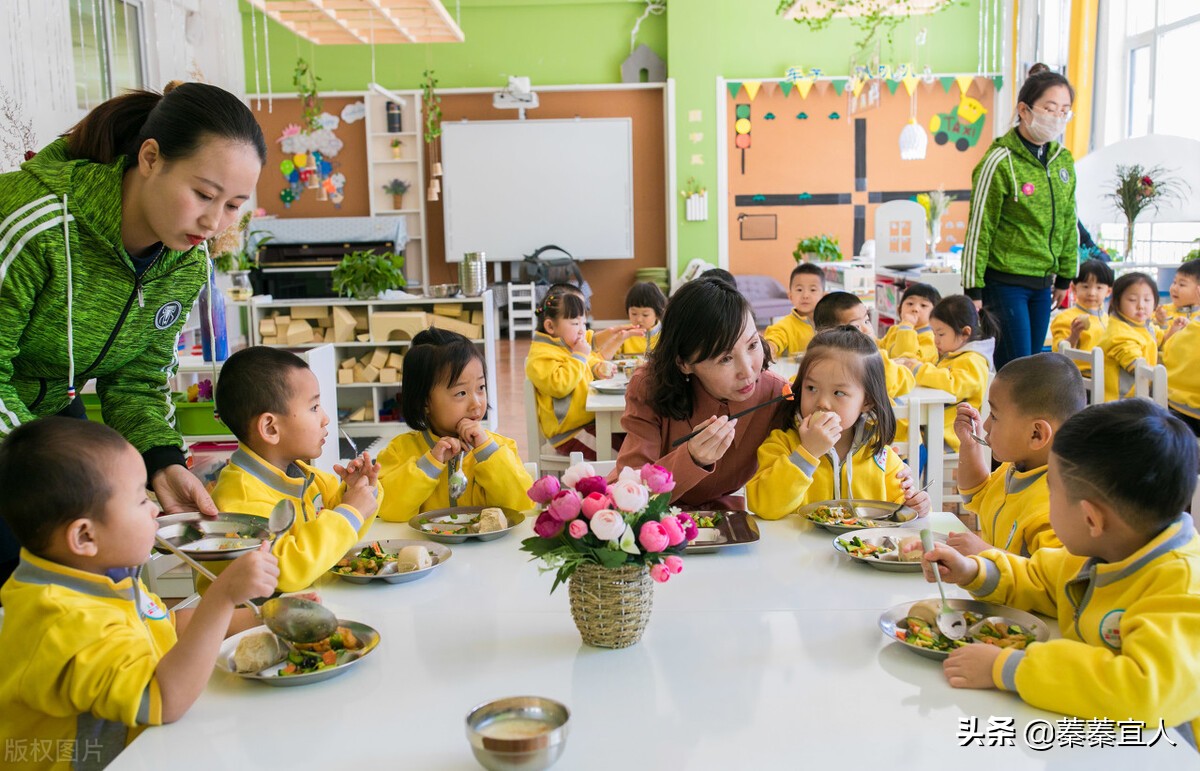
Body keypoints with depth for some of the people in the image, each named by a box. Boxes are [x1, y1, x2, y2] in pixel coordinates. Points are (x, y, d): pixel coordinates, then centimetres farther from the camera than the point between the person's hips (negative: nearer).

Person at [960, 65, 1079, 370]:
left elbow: (1068, 223, 16)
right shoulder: (1001, 162, -13)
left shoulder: (1064, 160, 7)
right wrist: (973, 289, -11)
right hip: (1004, 281, -7)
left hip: (1042, 282, 7)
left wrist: (1065, 277, 17)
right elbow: (978, 228, -11)